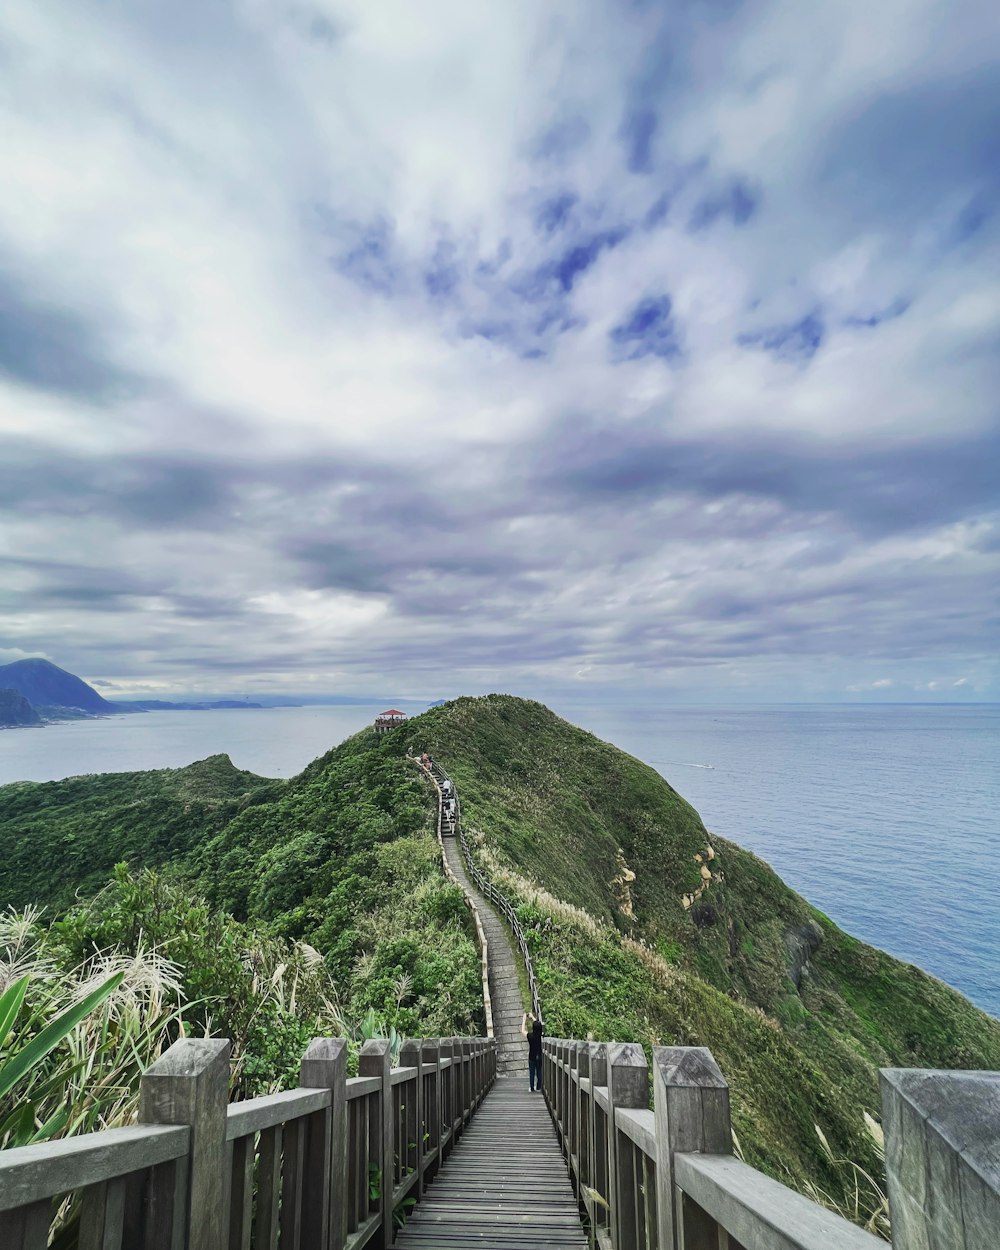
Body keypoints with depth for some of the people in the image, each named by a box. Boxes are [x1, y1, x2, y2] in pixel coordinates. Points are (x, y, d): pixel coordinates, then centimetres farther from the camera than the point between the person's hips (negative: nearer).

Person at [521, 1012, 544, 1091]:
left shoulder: (530, 1036, -20)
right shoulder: (541, 1036, -12)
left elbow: (523, 1031, -4)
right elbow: (538, 1025, 7)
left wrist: (524, 1020, 2)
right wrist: (532, 1018, 16)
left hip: (532, 1057, -2)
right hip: (540, 1057, 3)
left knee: (532, 1072, 11)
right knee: (539, 1072, 16)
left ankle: (531, 1088, 19)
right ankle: (538, 1087, 22)